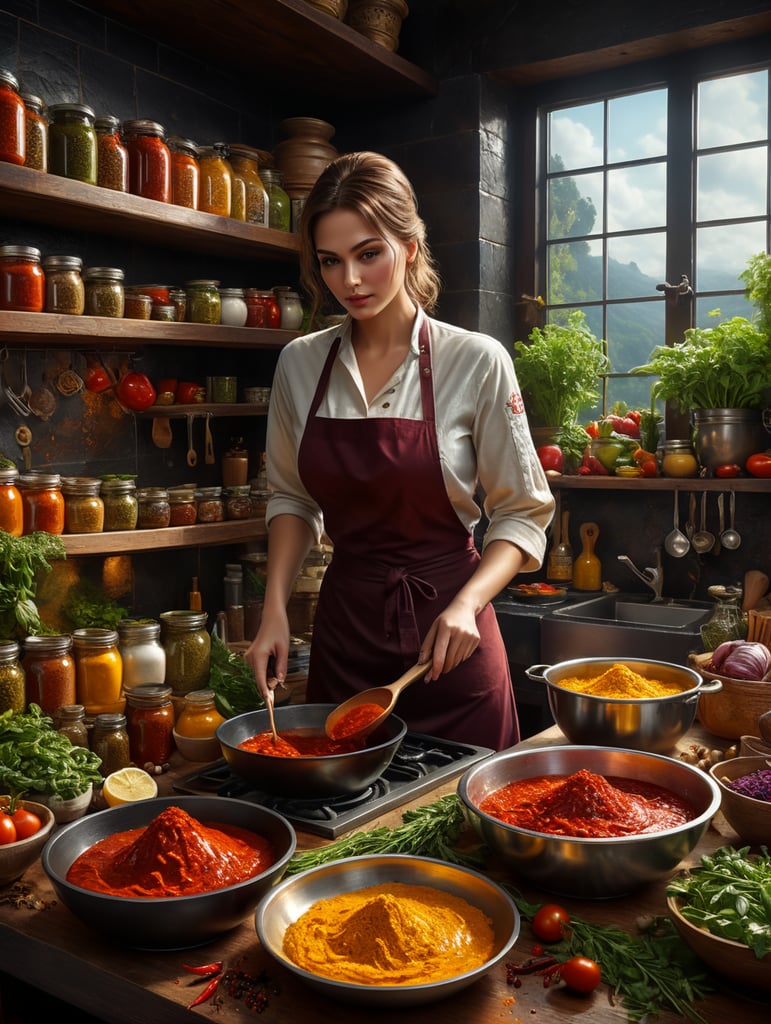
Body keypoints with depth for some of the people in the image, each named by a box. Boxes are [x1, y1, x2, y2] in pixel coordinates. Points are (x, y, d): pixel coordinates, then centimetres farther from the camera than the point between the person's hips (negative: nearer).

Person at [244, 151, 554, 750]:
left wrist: (466, 604, -20)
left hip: (447, 640, -3)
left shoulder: (477, 361, -10)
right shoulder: (300, 364, 1)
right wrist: (275, 609, -1)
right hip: (344, 629, 3)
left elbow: (522, 514, -5)